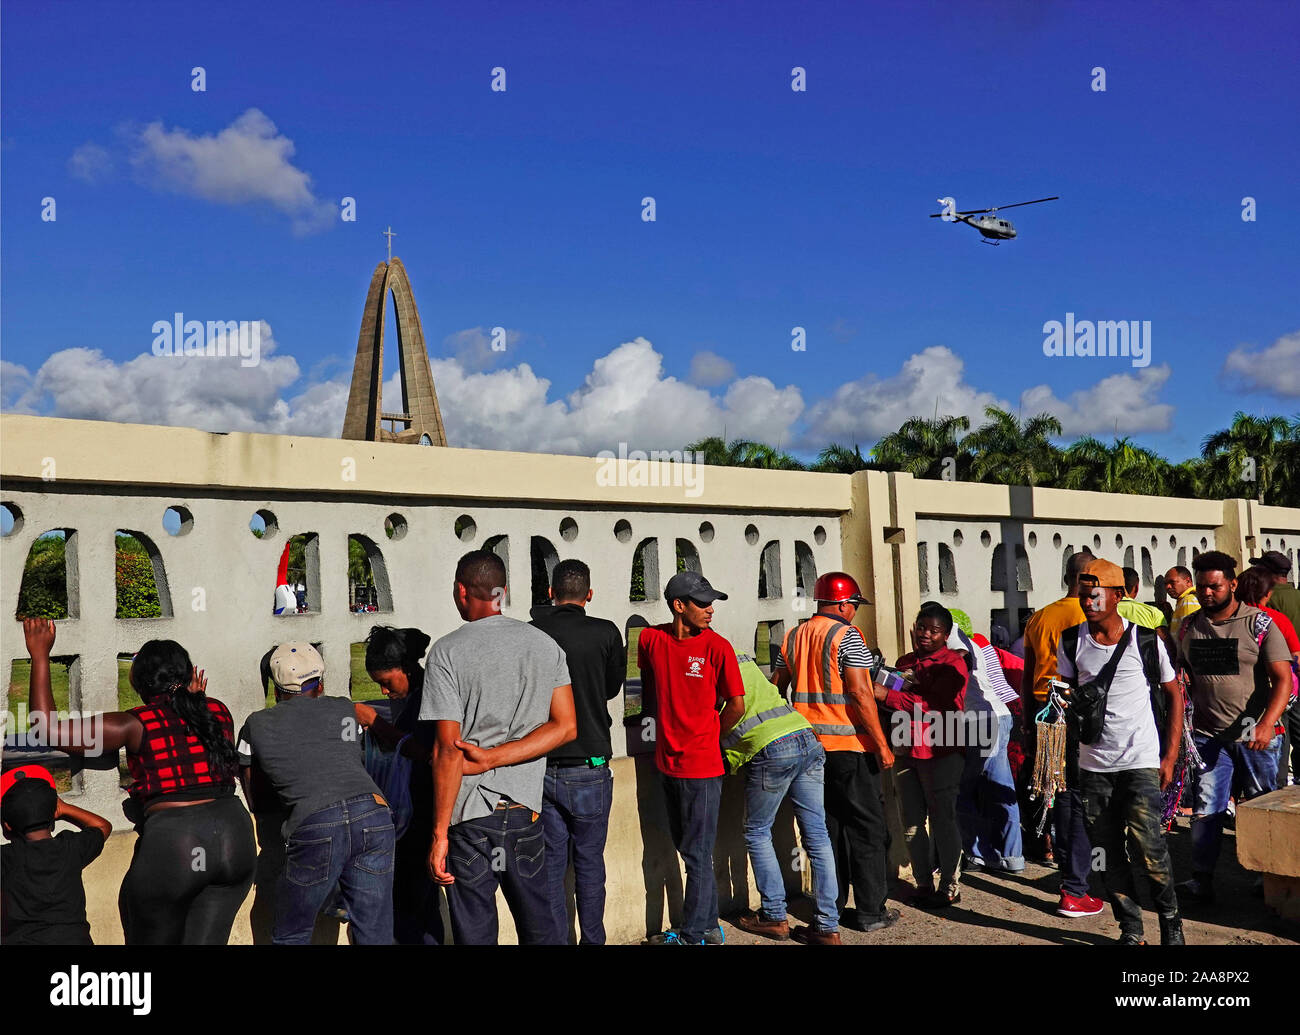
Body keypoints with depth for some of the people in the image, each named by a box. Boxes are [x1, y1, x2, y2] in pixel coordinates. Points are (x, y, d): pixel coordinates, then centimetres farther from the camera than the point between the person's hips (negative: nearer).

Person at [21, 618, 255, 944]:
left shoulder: (136, 725, -5)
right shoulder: (219, 713, 6)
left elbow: (50, 728, -6)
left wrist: (40, 655, -1)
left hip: (172, 843, -4)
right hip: (234, 834, 4)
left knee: (151, 938, 20)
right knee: (206, 940, 15)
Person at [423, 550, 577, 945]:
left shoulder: (447, 652, -9)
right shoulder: (546, 645, 4)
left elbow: (448, 749, -13)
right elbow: (566, 727, -1)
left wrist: (439, 832, -9)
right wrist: (494, 757, -5)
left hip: (470, 814, -3)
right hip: (527, 813, 4)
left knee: (475, 932, 8)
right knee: (538, 927, 17)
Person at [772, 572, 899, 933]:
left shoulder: (793, 637, 10)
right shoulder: (846, 636, -10)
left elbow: (776, 687, 14)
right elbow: (860, 693, -17)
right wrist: (882, 744, -15)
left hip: (809, 743, 6)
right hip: (849, 744, -6)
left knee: (827, 826, 14)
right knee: (866, 828, 3)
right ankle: (870, 912, 7)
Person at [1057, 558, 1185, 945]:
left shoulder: (1145, 640, -4)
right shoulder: (1071, 642, 2)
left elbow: (1174, 696, 4)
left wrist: (1170, 757, -1)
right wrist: (1066, 700, -12)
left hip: (1141, 762, -3)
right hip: (1093, 764, 3)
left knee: (1149, 848, -9)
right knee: (1108, 855, 6)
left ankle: (1171, 919, 14)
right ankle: (1131, 930, 20)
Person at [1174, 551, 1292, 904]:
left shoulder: (1259, 624, -6)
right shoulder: (1189, 628, 7)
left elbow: (1282, 678, -12)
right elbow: (1183, 676, 20)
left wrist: (1267, 724, -24)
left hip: (1256, 735, -2)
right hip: (1208, 735, 3)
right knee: (1206, 808, -1)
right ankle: (1201, 881, 3)